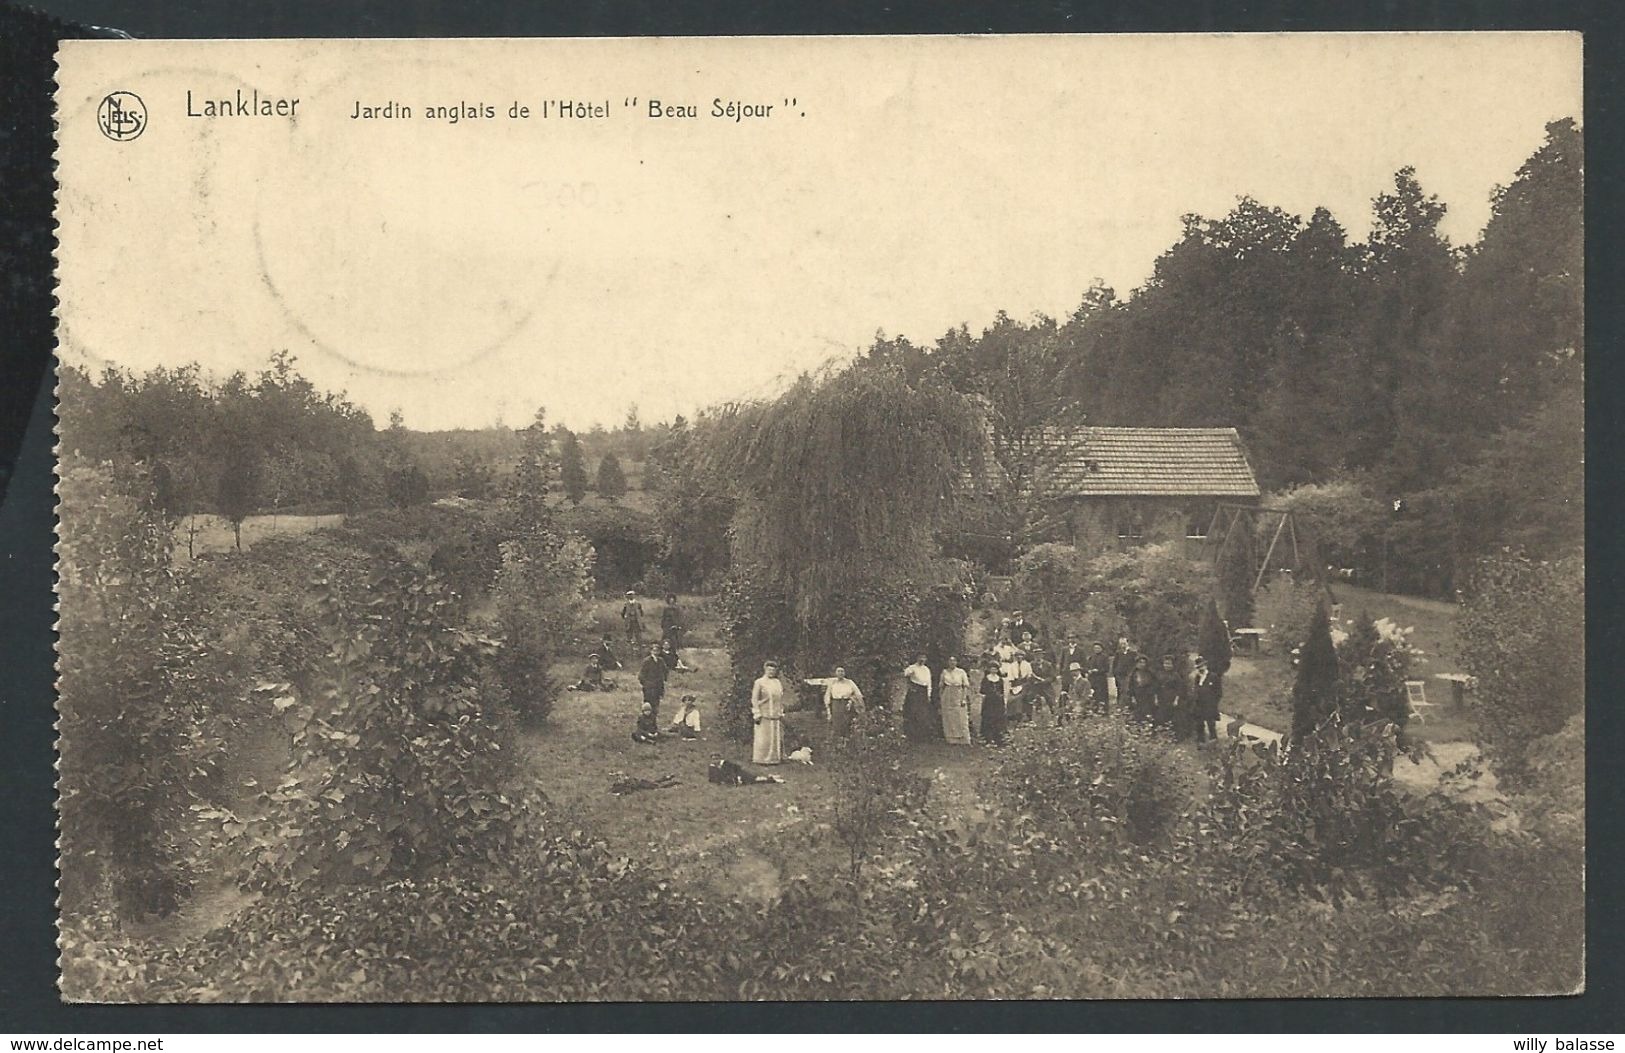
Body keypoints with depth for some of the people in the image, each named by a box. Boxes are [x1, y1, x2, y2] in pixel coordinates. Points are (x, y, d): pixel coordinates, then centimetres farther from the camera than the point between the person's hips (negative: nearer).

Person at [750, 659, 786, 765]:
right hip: (764, 715, -5)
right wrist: (757, 714, -13)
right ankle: (761, 759, -1)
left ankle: (776, 758, 11)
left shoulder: (778, 683, 14)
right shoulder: (759, 682, -2)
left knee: (777, 737, 5)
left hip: (776, 715, 5)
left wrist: (782, 713, 12)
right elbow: (754, 699, -6)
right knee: (763, 738, -5)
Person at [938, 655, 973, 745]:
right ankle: (952, 740, 4)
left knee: (961, 719, -5)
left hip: (958, 696, -2)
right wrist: (940, 698, 8)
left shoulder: (961, 672, 1)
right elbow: (942, 686, 12)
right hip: (947, 697, 2)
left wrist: (964, 698, -9)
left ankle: (964, 740, -2)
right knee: (948, 720, 0)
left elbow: (966, 686, 0)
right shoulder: (944, 672, 8)